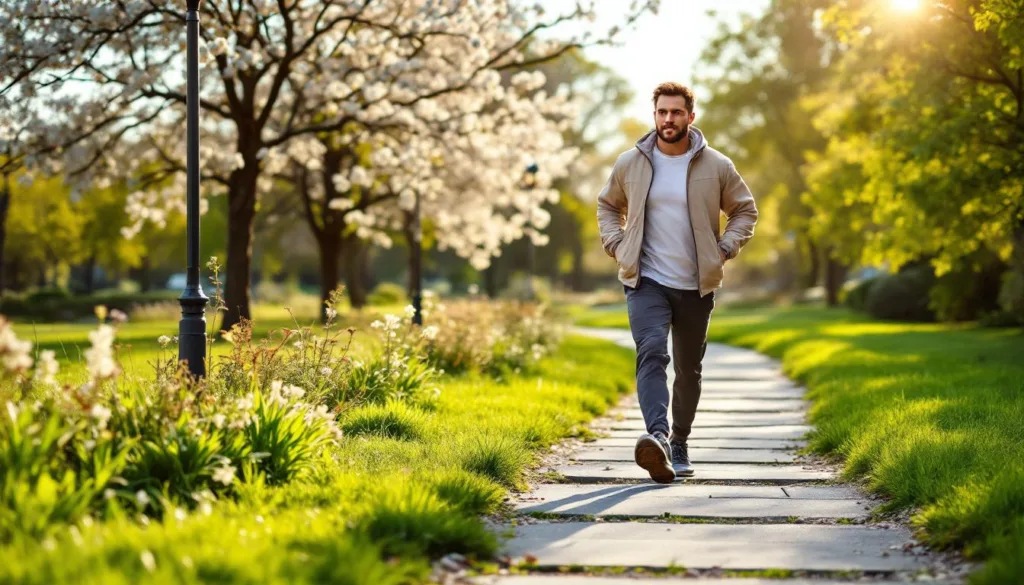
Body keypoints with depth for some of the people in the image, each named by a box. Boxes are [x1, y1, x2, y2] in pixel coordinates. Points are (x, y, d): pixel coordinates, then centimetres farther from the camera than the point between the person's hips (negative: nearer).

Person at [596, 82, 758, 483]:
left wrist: (724, 250, -2)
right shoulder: (630, 164, 2)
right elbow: (607, 205, 19)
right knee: (651, 354, -23)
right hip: (646, 281, -1)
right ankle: (657, 437, -39)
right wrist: (616, 246, 4)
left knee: (689, 368, 10)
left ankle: (679, 445, 26)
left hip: (696, 285, 1)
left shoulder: (716, 166, 0)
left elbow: (745, 210, 12)